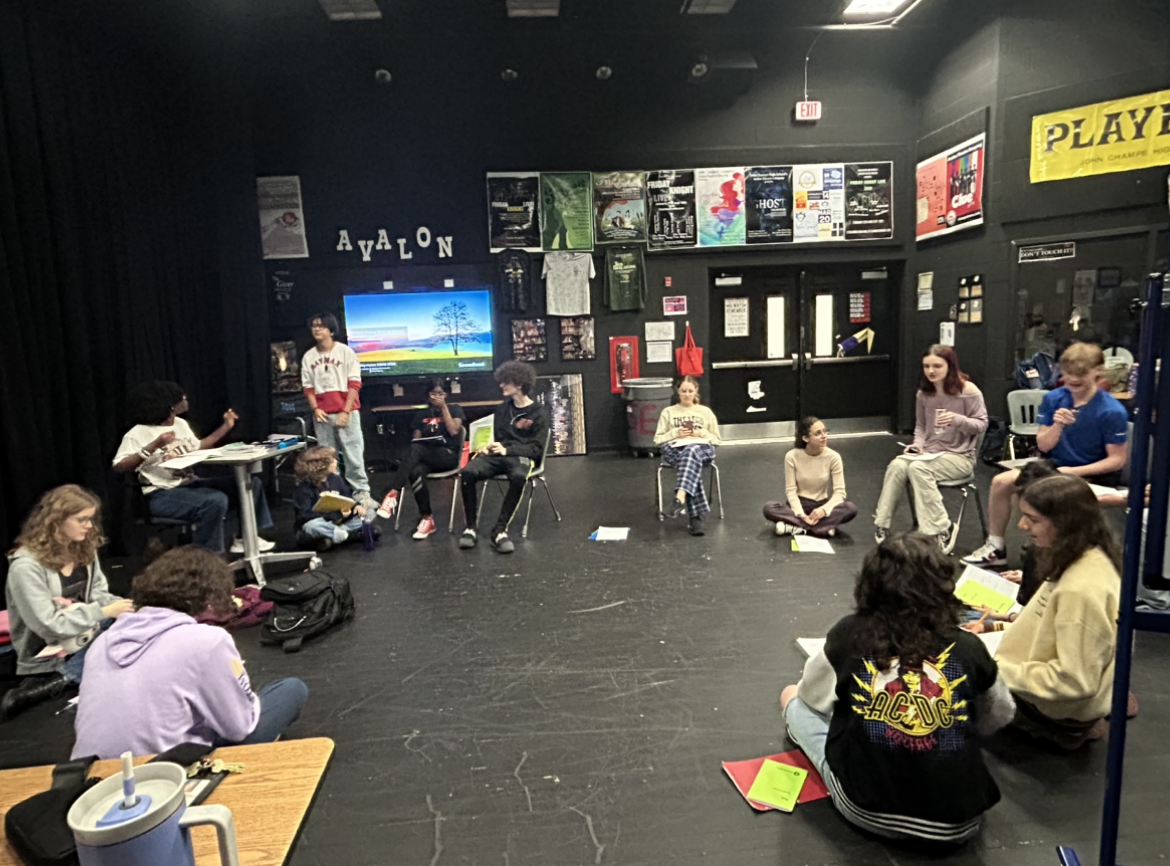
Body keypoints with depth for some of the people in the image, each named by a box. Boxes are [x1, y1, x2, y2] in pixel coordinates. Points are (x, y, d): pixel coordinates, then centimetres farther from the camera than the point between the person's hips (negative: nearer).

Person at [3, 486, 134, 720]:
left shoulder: (84, 548, 2)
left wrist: (121, 606, -13)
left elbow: (97, 594, 7)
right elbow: (49, 626, -21)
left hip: (86, 640, 8)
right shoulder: (26, 565, -20)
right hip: (50, 657, -8)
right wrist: (104, 612, -20)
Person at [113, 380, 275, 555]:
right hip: (162, 495, -8)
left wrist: (226, 426, 23)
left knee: (250, 483, -2)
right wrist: (154, 446, -28)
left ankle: (244, 538, 7)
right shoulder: (138, 433, -9)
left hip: (190, 484, 8)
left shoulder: (181, 424, 13)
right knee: (215, 501, -36)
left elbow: (197, 448, 26)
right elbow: (119, 467, -18)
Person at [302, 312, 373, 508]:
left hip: (346, 413, -3)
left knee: (354, 455, -3)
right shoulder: (308, 357, 8)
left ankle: (361, 494, 2)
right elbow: (308, 387, 11)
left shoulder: (346, 352, -1)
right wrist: (315, 409, -5)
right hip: (322, 415, 3)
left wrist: (346, 411, -11)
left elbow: (354, 384, -4)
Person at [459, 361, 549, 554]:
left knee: (518, 477, -42)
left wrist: (507, 450, -17)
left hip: (521, 457, -4)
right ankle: (470, 527, -20)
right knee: (467, 472, -28)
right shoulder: (502, 408, 19)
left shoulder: (539, 412, 2)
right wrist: (488, 447, 0)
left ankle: (499, 530, -35)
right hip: (498, 455, 4)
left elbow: (536, 449, -4)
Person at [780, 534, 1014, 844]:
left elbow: (812, 696, 10)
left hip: (866, 809, -2)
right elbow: (999, 718, 14)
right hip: (958, 822, 3)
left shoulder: (849, 635, -7)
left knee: (793, 696, 17)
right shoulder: (969, 648, -5)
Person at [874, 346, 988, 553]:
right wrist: (917, 444, -5)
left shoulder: (967, 390, -9)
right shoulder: (923, 393, 5)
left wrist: (958, 420, -25)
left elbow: (981, 424, -6)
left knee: (918, 468, -33)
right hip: (929, 452, 5)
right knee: (896, 465, -26)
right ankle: (881, 524, -18)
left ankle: (941, 529, -22)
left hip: (959, 456, -5)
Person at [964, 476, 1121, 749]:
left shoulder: (1081, 590, -35)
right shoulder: (1088, 558, -6)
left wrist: (1000, 670, -25)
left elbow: (1074, 681, -30)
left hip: (1063, 706, -9)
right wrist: (997, 626, 3)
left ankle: (1062, 726, 6)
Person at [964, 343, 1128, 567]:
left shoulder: (1112, 411, -16)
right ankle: (995, 547, 2)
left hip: (1093, 475, -5)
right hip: (1055, 466, 5)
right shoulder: (1053, 399, -4)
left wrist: (1074, 471, -23)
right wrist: (1057, 426, -22)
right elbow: (1043, 446, -2)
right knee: (1001, 482, -12)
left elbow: (1118, 460, -13)